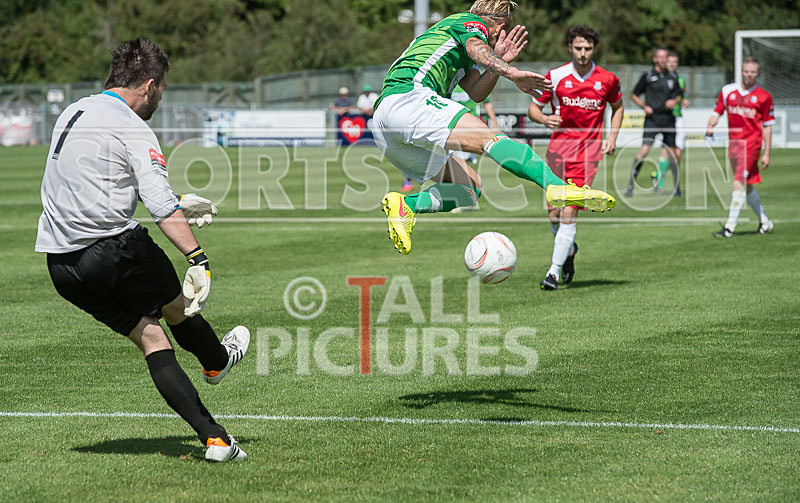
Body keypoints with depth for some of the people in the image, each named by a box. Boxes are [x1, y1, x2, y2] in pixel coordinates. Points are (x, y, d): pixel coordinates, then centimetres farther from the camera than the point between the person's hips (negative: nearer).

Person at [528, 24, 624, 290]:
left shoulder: (607, 79, 1)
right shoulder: (556, 76, 0)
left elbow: (617, 107, 21)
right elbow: (533, 108, 8)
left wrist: (612, 137, 7)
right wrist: (544, 118, -14)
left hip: (588, 150, -1)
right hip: (559, 147, 2)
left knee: (569, 212, -12)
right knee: (554, 213, 2)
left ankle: (554, 271, -8)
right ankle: (569, 249, 34)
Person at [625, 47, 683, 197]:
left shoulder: (673, 77, 11)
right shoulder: (647, 76, 1)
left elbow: (678, 95, 23)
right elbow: (634, 95, 7)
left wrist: (674, 101, 1)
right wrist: (644, 106, -8)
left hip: (668, 118, 4)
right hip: (652, 117, -4)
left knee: (671, 152, 7)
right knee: (644, 149, -17)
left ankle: (677, 186, 19)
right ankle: (631, 184, -14)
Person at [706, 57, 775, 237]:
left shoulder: (763, 97, -1)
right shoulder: (728, 91, 7)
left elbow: (767, 126, 2)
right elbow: (717, 112, 12)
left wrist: (767, 154, 0)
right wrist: (710, 126, -10)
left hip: (751, 143, -5)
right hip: (733, 141, 5)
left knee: (739, 183, -14)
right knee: (747, 185, 13)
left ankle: (730, 227, -14)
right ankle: (764, 221, 31)